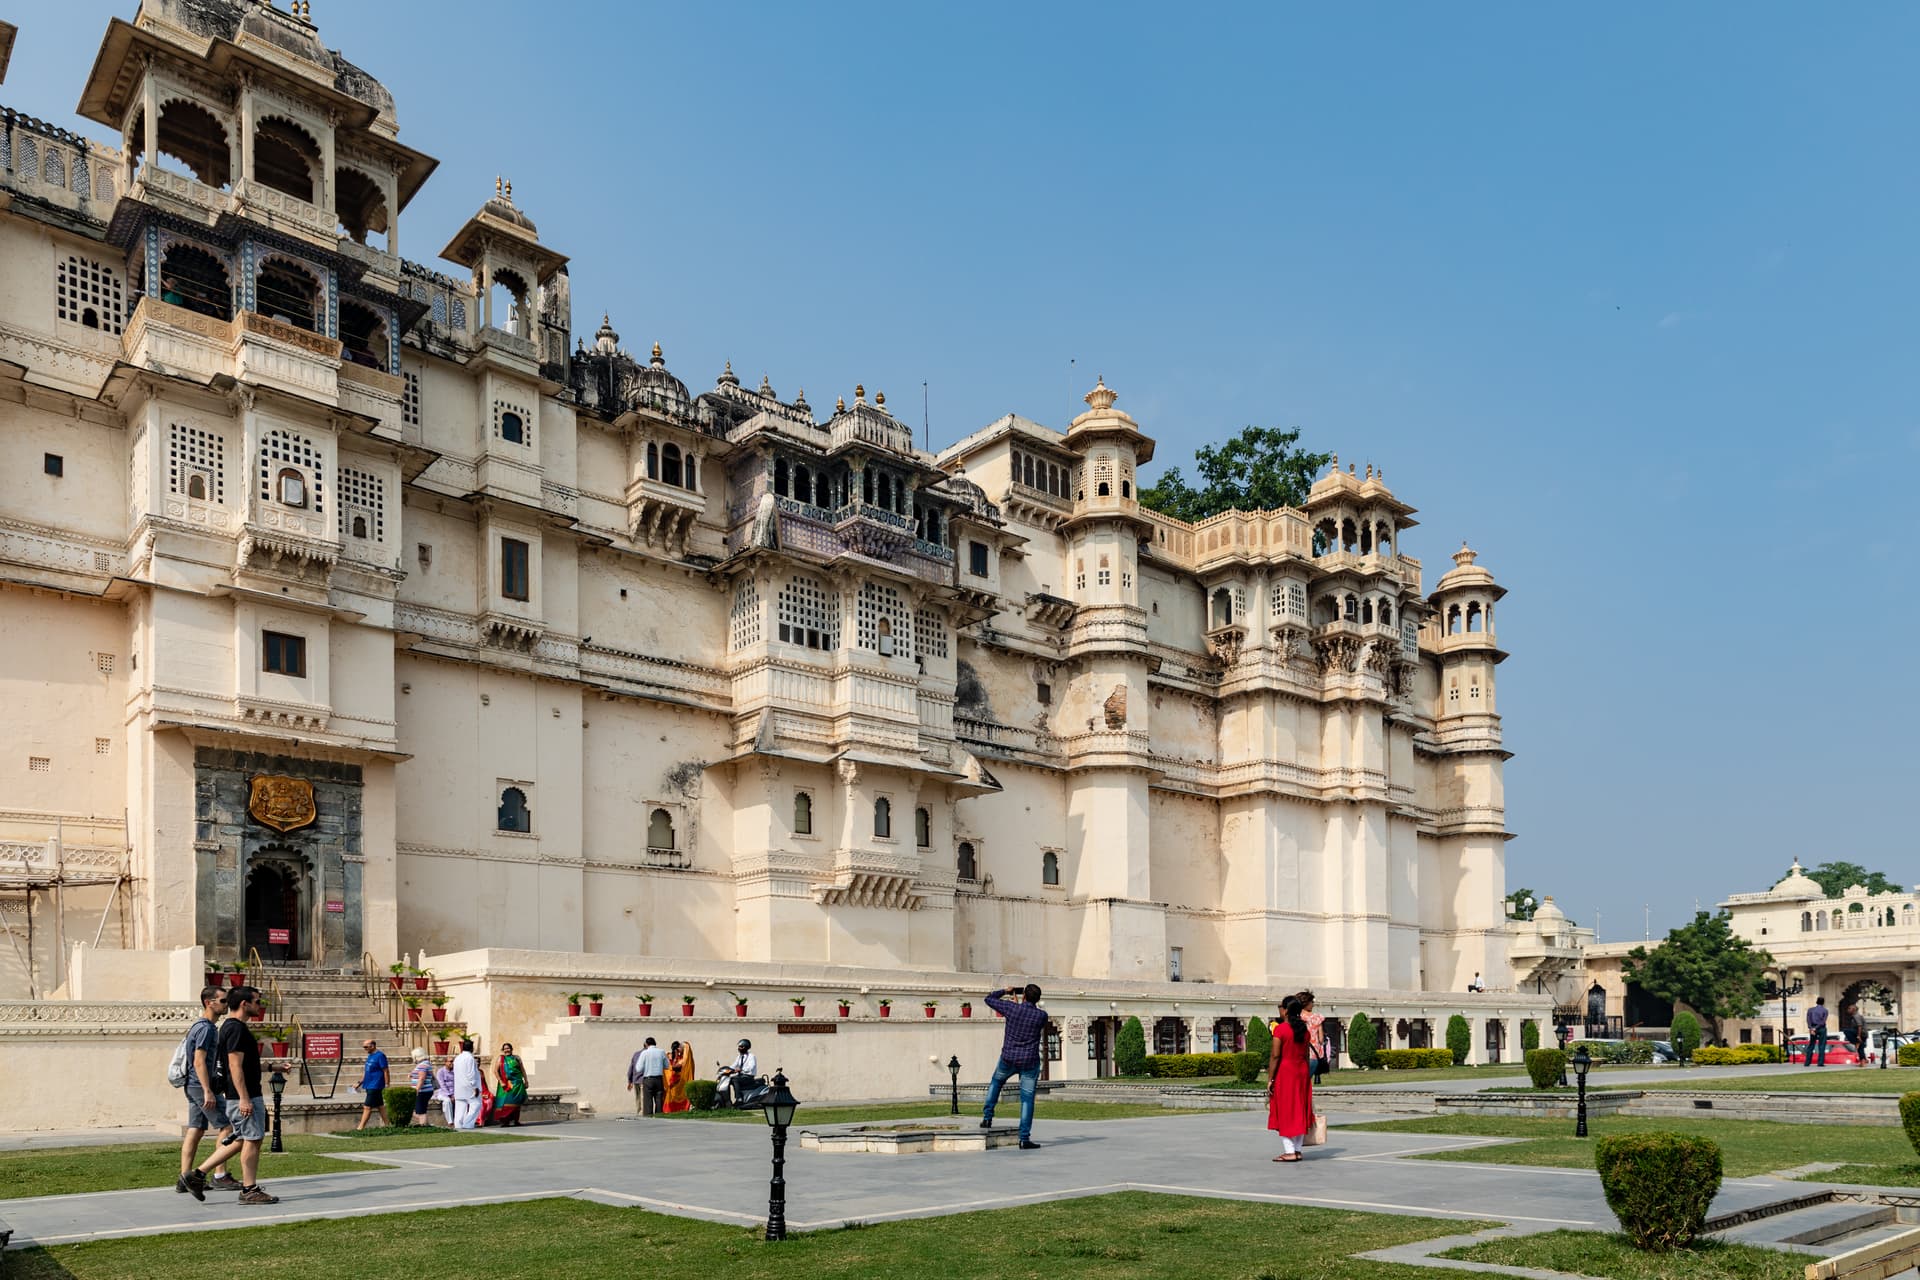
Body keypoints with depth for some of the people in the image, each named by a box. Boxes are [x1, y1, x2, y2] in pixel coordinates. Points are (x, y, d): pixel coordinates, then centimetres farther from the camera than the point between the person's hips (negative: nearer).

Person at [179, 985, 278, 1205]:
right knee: (252, 1140, -3)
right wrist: (244, 1098, -24)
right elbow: (236, 1066, -22)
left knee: (241, 1140, 15)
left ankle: (197, 1174, 16)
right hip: (245, 1096, -10)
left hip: (245, 1096, 10)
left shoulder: (232, 1027, 16)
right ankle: (250, 1191, 4)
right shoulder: (236, 1029, -16)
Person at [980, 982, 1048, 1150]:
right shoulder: (1042, 1015, -9)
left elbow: (989, 999, 3)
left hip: (1008, 1059, 1)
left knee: (996, 1082, 30)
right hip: (1030, 1062, -1)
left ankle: (987, 1117, 23)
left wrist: (1005, 991, 19)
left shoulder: (1012, 1008, -11)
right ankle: (1024, 1139, -1)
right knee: (1027, 1099, 3)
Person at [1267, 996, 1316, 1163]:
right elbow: (1307, 1055, 9)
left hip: (1284, 1073, -6)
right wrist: (1306, 1077, 16)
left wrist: (1270, 1079, -11)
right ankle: (1298, 1150, 13)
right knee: (1299, 1111, 11)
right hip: (1302, 1073, 6)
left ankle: (1289, 1151, -3)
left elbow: (1275, 1055, -15)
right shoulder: (1304, 1030, 5)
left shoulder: (1280, 1029, -13)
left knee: (1284, 1111, 0)